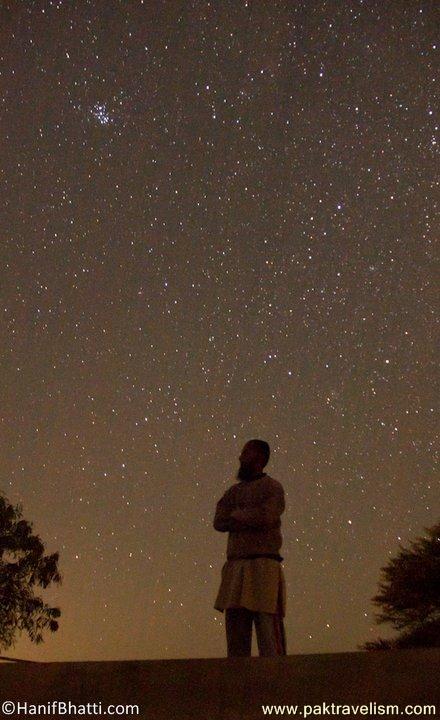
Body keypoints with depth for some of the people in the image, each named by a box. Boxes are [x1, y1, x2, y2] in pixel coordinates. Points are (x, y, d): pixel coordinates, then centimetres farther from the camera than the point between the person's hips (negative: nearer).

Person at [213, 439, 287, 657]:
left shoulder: (272, 487, 4)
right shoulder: (234, 490, 21)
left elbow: (266, 516, -14)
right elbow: (219, 522, 7)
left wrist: (236, 514, 1)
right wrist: (251, 519, -5)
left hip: (263, 566, -6)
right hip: (235, 567, 6)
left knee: (269, 639, -7)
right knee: (235, 634, 4)